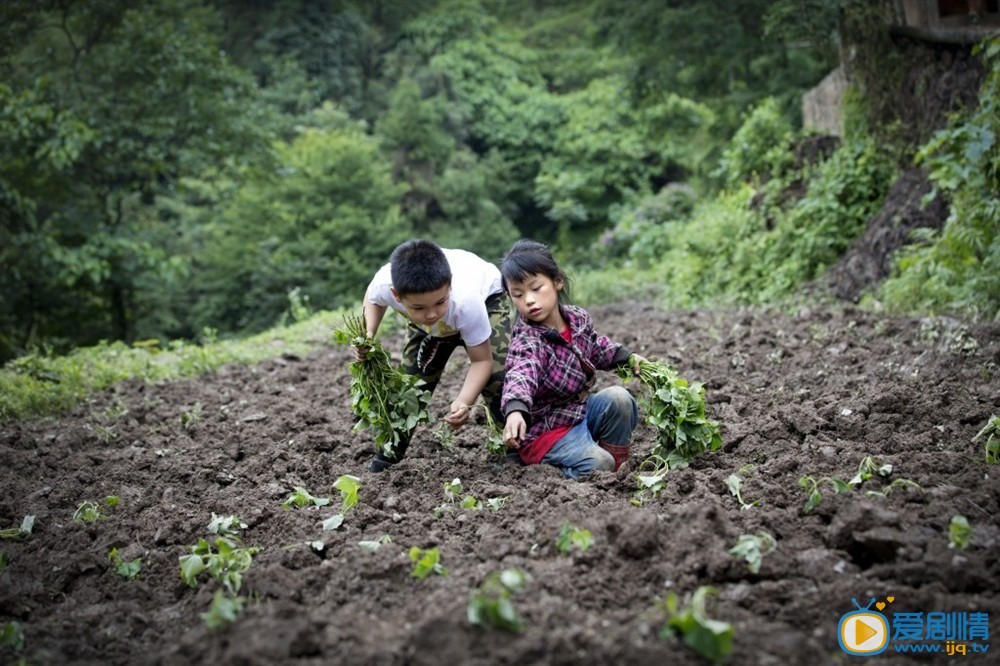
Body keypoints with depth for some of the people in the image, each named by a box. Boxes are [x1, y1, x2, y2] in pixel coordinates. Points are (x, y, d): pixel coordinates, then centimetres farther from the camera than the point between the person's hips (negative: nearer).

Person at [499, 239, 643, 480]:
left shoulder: (579, 318, -2)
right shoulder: (526, 341, -25)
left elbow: (596, 347, 23)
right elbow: (520, 376, -47)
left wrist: (627, 357, 13)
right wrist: (515, 410, -66)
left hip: (581, 409, 7)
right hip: (545, 429, -7)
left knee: (618, 398, -16)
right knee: (597, 464, -27)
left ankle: (617, 466, 0)